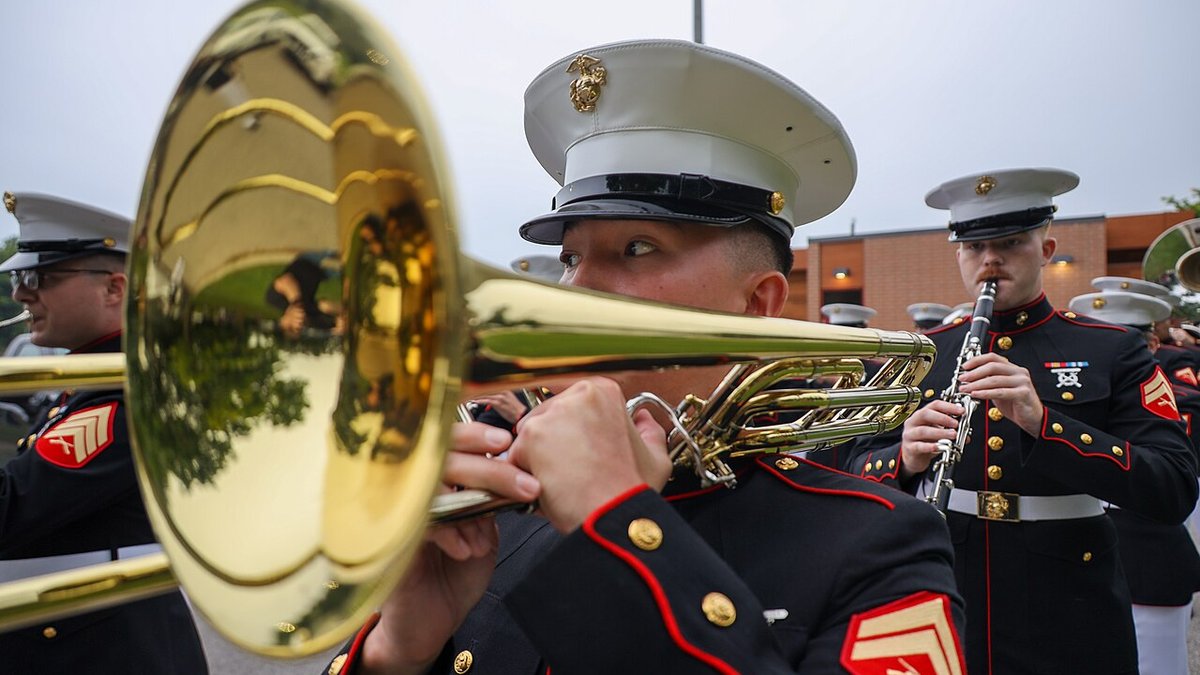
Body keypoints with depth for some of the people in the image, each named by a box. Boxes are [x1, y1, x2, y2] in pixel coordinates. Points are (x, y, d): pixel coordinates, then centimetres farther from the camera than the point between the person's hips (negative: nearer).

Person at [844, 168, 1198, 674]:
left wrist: (1043, 422, -28)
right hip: (942, 613, 2)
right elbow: (859, 474, 0)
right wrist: (906, 460, -23)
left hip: (1069, 631, -1)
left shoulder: (1113, 352, -4)